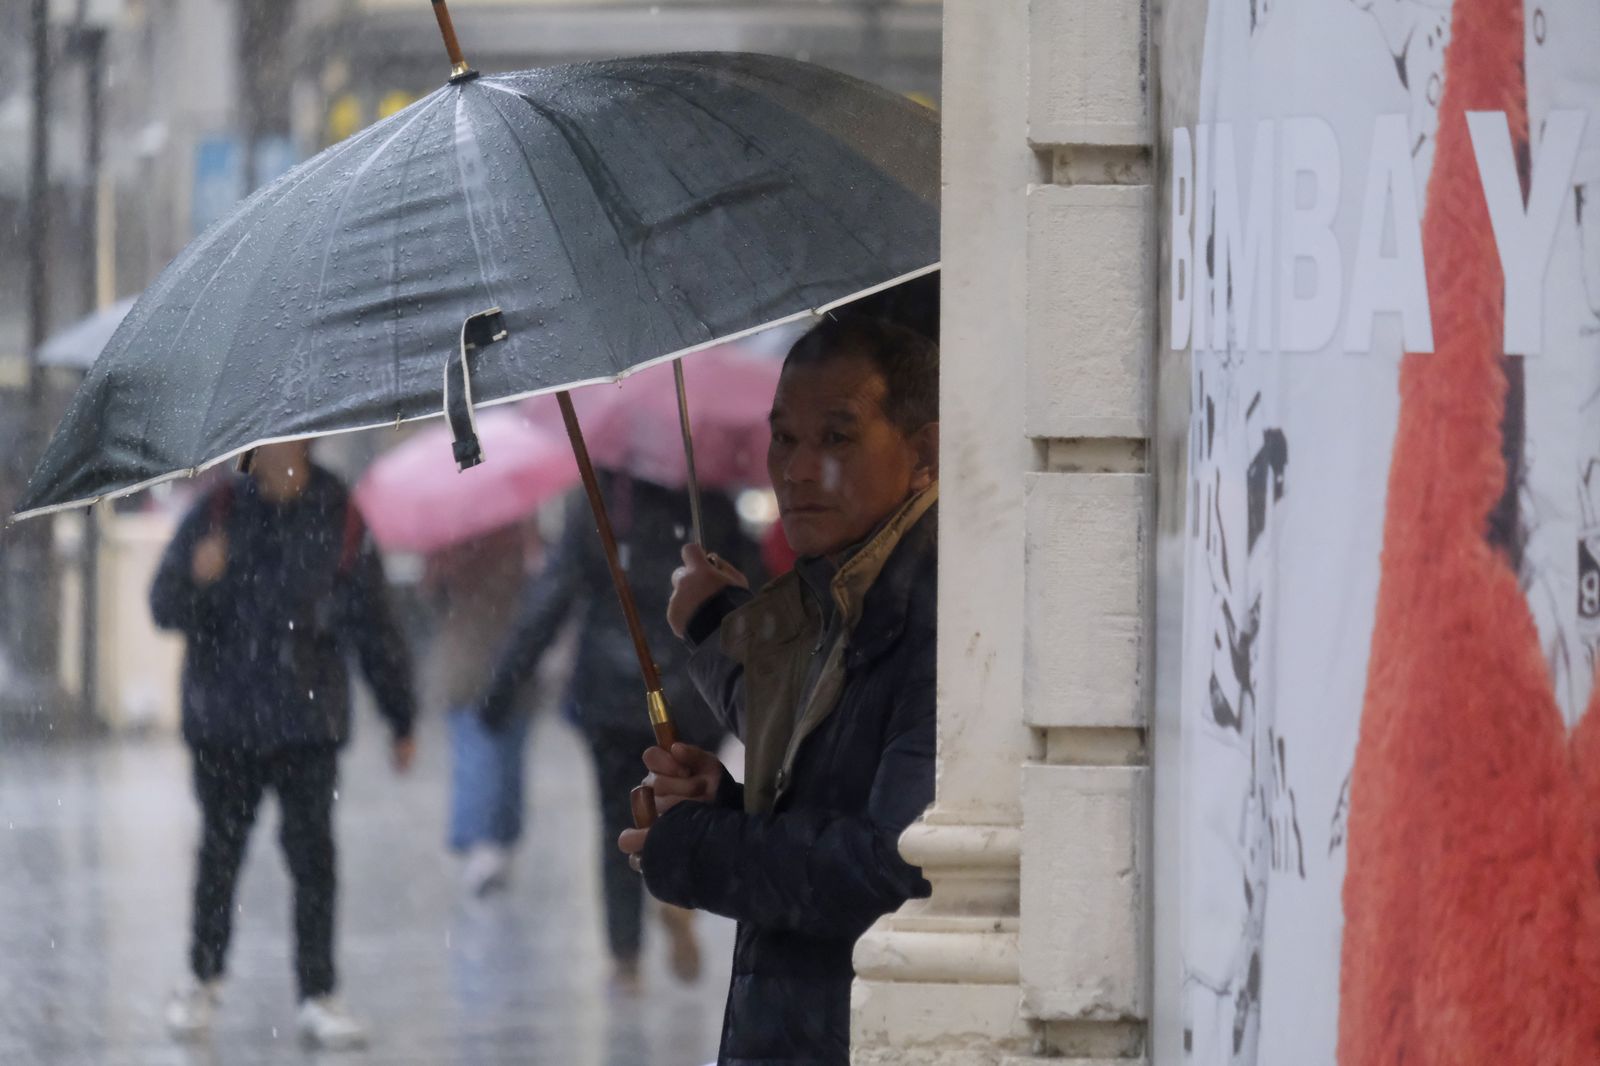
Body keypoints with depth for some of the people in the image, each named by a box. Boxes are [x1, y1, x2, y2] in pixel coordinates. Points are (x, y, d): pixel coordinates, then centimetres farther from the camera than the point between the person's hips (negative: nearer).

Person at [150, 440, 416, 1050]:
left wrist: (400, 719, 11)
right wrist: (196, 581, -26)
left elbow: (373, 629, 9)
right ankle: (203, 980, 27)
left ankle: (318, 997, 0)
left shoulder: (338, 521, 2)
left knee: (313, 856, -5)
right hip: (223, 722, 0)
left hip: (308, 725, 0)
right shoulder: (216, 515, 0)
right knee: (220, 852, 10)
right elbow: (164, 607, -3)